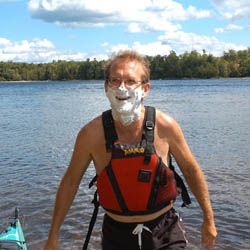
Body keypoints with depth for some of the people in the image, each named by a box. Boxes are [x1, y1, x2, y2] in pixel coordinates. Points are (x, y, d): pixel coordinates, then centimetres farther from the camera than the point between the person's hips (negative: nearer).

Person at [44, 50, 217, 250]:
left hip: (165, 232, 0)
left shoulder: (165, 126, -15)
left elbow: (191, 169, 0)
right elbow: (70, 181, -2)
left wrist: (209, 219, 8)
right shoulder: (92, 134, -16)